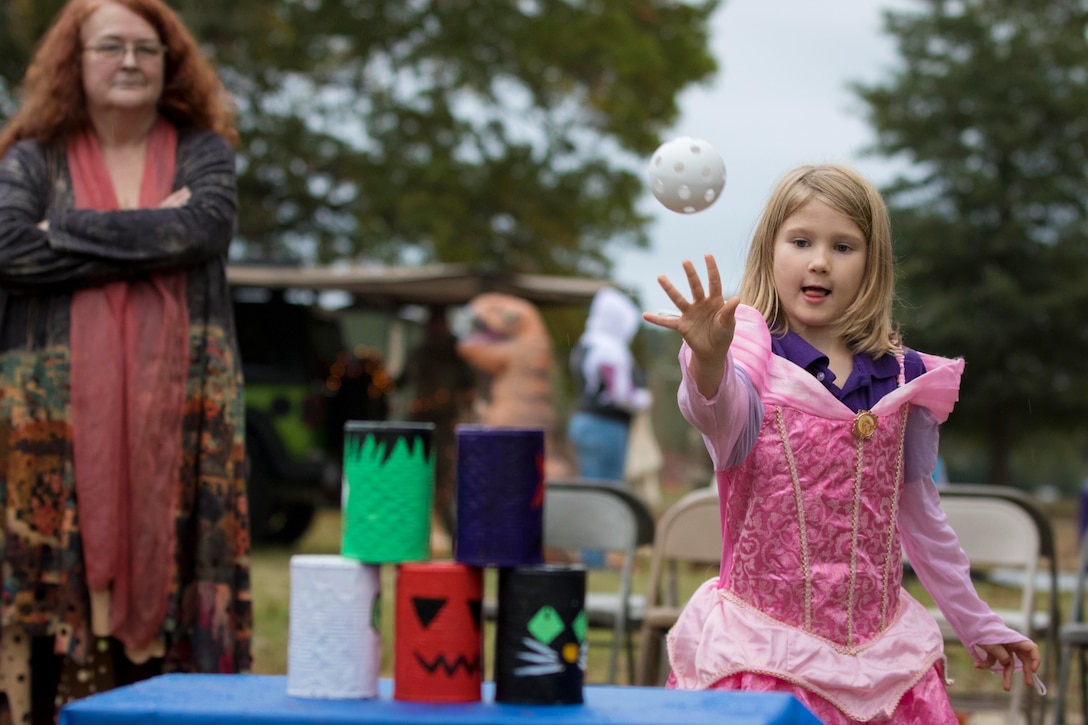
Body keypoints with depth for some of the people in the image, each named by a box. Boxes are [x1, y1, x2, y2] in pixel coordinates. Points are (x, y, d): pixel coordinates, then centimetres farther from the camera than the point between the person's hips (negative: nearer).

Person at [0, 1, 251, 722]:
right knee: (58, 577, -6)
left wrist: (73, 232, -7)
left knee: (162, 571, -4)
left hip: (177, 418, 1)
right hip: (58, 416, -1)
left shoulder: (203, 152, 13)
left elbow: (206, 226, -8)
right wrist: (149, 239, -7)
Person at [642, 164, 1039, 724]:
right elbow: (722, 414, -33)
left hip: (879, 651, 4)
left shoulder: (901, 379, 5)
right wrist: (707, 364, -56)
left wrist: (976, 625, 23)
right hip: (765, 650, -4)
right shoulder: (752, 362, -8)